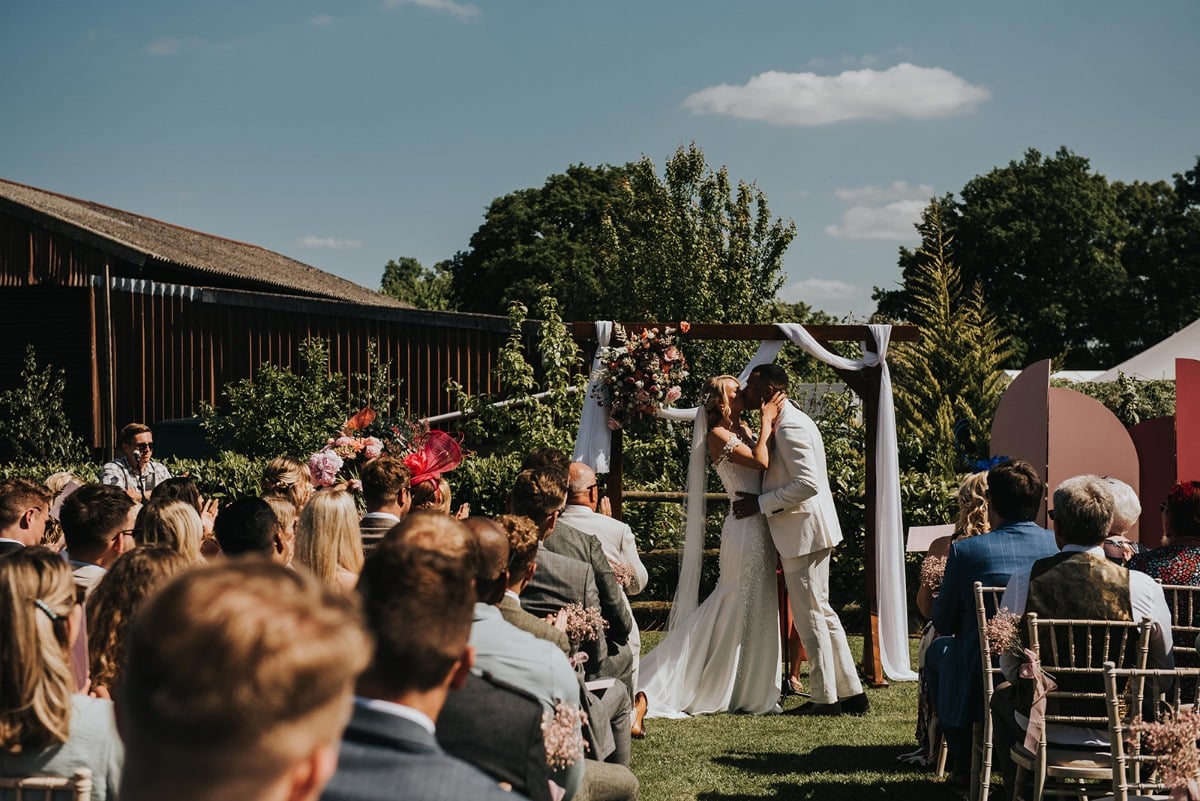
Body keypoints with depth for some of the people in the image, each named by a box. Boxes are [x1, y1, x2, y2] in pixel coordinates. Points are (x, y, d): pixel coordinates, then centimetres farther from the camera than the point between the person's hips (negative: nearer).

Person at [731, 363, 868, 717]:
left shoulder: (789, 427, -18)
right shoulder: (787, 421, 14)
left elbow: (808, 484, -25)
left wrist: (761, 503, -19)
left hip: (804, 532, -11)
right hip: (807, 532, 11)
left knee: (809, 617, -2)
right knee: (821, 613, 15)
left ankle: (826, 699, 6)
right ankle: (851, 693, 20)